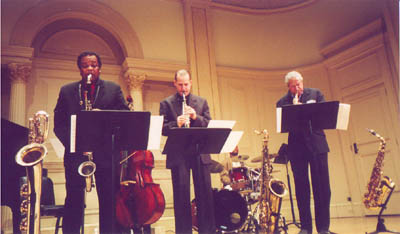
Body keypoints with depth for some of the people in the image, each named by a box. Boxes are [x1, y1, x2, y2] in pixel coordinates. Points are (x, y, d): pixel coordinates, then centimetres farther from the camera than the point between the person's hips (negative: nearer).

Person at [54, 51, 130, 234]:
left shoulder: (114, 89, 11)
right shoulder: (66, 91, 13)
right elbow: (58, 123, 7)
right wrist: (71, 143, -10)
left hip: (106, 154, 0)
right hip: (76, 155, 1)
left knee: (109, 201, 4)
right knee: (74, 201, 6)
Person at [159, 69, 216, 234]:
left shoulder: (201, 102, 15)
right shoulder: (166, 103, 7)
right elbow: (162, 128, -1)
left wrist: (196, 117, -9)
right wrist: (176, 123, -20)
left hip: (200, 153, 2)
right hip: (178, 155, -2)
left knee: (205, 193, 6)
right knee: (181, 195, 3)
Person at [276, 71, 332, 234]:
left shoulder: (315, 94, 9)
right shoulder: (283, 102, 7)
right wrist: (294, 107, -14)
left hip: (317, 145, 0)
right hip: (296, 148, 0)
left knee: (322, 185, 0)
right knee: (301, 188, 4)